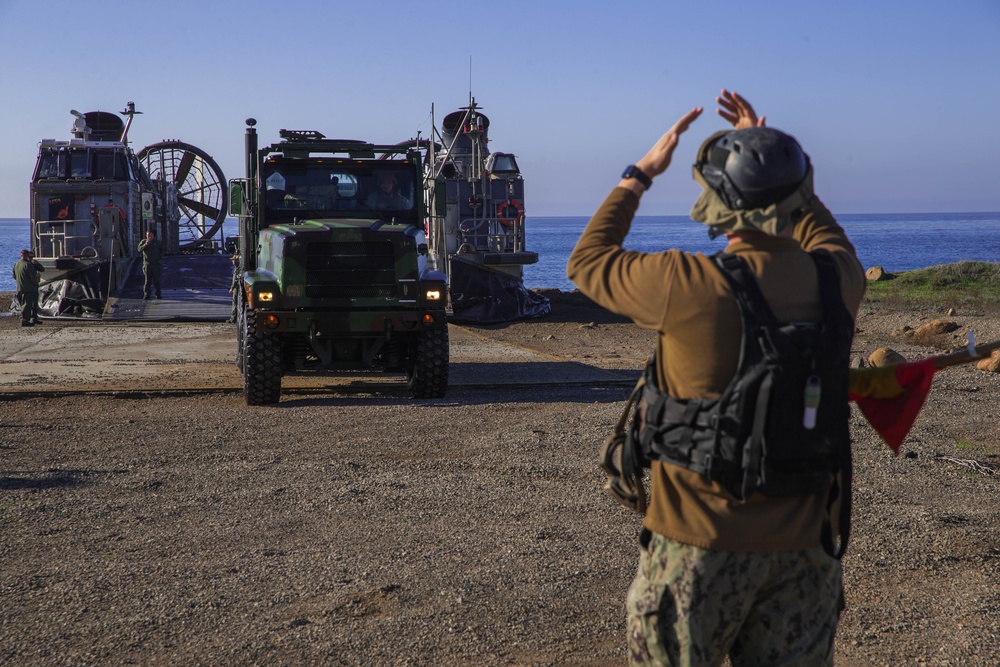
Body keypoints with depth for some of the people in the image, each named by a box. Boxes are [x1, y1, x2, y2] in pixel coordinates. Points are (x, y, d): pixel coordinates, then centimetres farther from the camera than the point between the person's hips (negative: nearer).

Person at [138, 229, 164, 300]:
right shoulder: (143, 241, 6)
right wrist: (145, 244, -20)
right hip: (147, 263, -1)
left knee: (156, 279, 0)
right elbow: (139, 249, -7)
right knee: (147, 280, -2)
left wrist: (160, 256, 7)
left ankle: (158, 294, 7)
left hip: (156, 263, 1)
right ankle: (147, 295, 2)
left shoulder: (157, 242, 9)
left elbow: (162, 250, 22)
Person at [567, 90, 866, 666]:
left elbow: (588, 262, -1)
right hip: (805, 547, 4)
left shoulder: (686, 285, -21)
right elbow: (828, 239, 20)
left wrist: (643, 174, 8)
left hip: (703, 542, -4)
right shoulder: (837, 284, -8)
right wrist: (771, 155, 22)